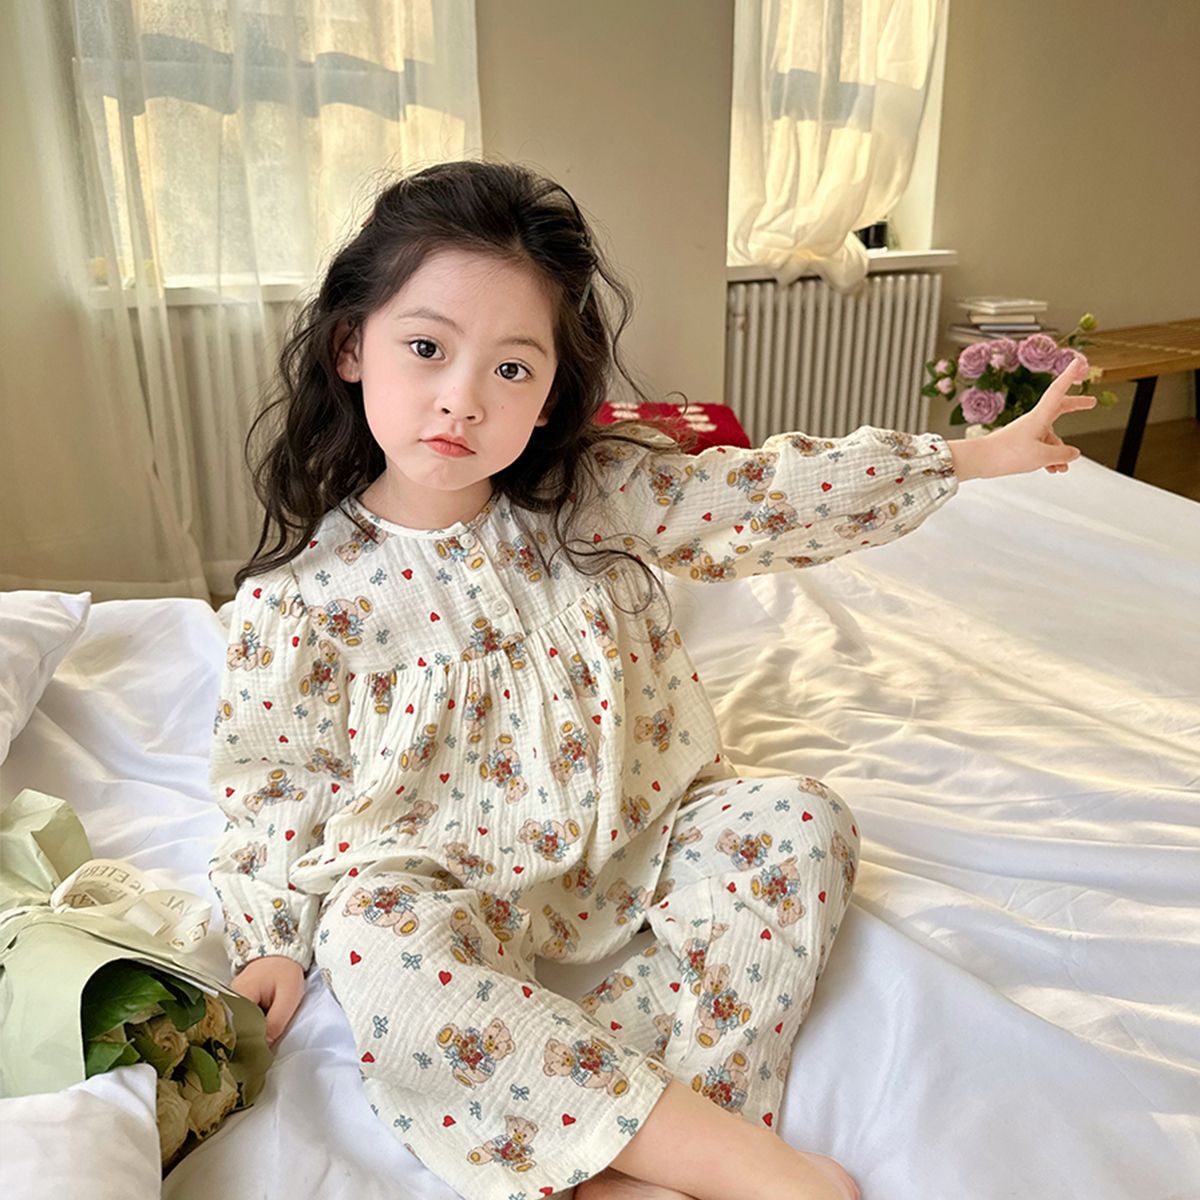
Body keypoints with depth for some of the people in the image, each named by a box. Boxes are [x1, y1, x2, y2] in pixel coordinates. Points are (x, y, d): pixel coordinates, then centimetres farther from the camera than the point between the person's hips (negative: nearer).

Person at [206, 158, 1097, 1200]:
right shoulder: (303, 594, -12)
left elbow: (764, 496, -5)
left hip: (639, 837, 3)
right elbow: (271, 782, -1)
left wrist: (971, 455, -2)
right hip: (459, 881, -2)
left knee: (799, 821, -16)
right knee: (371, 940, -33)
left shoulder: (599, 496, -8)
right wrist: (273, 939, -7)